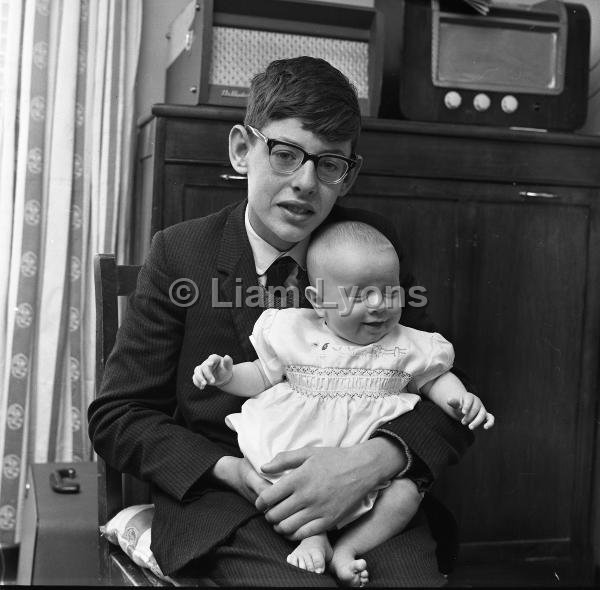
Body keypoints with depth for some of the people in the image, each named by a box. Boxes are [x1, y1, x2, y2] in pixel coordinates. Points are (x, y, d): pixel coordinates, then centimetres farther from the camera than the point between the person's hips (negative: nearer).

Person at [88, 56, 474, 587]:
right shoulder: (180, 253, -1)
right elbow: (116, 417, 2)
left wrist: (372, 461, -20)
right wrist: (231, 471, -15)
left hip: (365, 495, 2)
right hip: (229, 507, -1)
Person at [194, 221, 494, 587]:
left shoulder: (407, 347, 3)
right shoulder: (294, 333, 1)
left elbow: (435, 378, 16)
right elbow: (263, 376, 12)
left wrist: (460, 399, -5)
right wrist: (227, 375, -6)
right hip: (300, 446, 0)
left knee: (407, 493, -22)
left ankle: (348, 547, -10)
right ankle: (312, 535, -8)